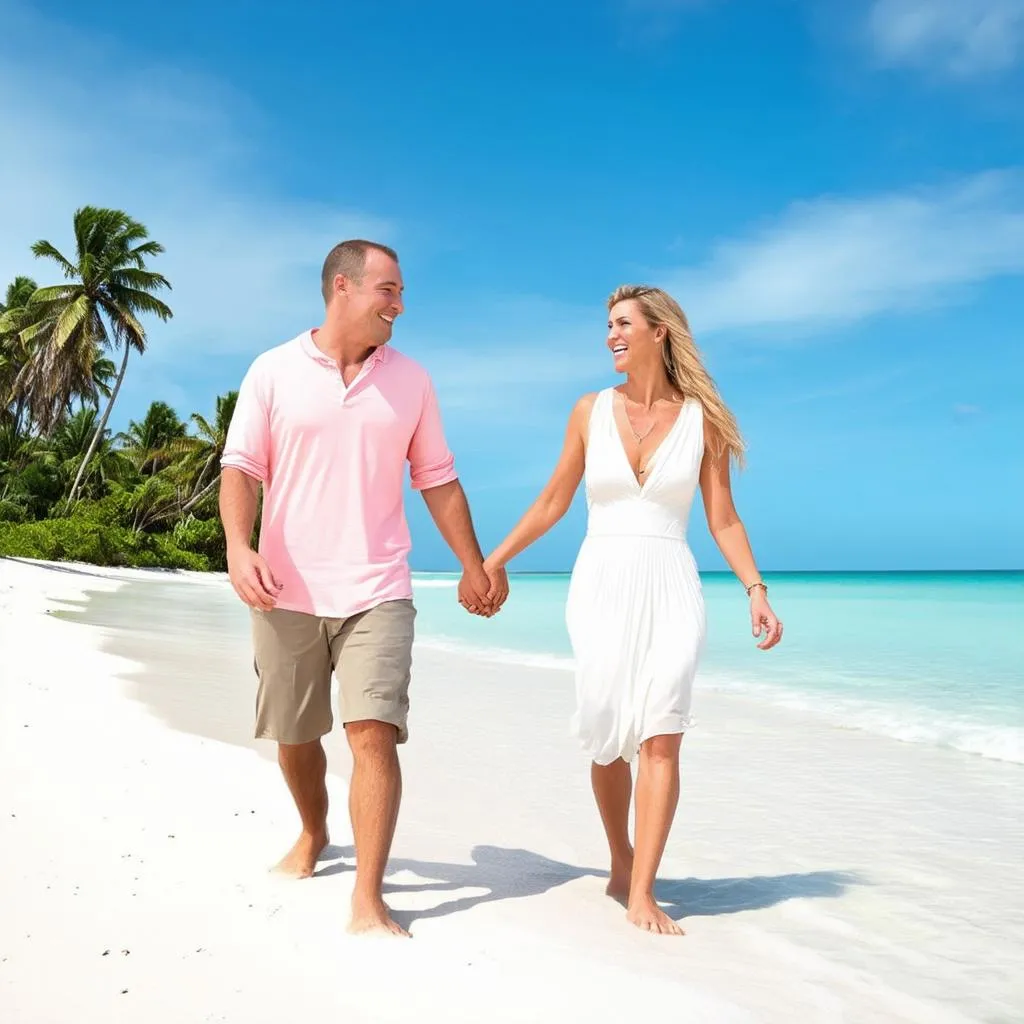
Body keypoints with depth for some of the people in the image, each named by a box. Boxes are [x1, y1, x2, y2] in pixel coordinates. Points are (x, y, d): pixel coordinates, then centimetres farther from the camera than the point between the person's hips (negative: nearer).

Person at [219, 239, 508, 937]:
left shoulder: (411, 381, 7)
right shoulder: (274, 371, 1)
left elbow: (438, 481, 11)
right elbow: (242, 467, -2)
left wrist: (475, 566, 10)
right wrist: (238, 546, -19)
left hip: (376, 592, 0)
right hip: (286, 592, 1)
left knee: (375, 733, -13)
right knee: (293, 735, 14)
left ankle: (369, 901, -5)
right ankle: (314, 835, 42)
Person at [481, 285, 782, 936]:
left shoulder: (701, 418, 3)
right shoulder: (591, 410, 5)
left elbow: (723, 519, 4)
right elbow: (553, 502, 12)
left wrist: (757, 591, -7)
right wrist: (494, 560, 12)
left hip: (670, 589, -1)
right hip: (601, 586, 1)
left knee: (661, 737, -9)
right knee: (607, 736, 5)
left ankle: (642, 894, -1)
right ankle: (621, 863, 26)